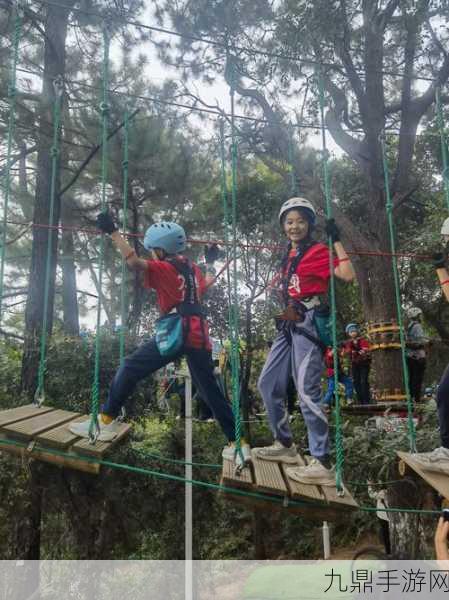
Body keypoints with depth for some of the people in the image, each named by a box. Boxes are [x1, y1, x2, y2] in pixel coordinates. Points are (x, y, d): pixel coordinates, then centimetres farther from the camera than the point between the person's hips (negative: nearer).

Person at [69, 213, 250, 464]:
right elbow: (206, 284, 39)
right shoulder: (193, 268, 18)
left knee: (130, 368, 2)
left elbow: (134, 262, -18)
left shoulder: (164, 268, -2)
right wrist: (211, 262, 54)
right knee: (211, 389, 12)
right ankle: (238, 443, 11)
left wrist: (113, 231, -14)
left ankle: (107, 422, 2)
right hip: (200, 333, 7)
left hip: (177, 332, -7)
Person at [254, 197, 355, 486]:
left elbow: (348, 275, -20)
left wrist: (337, 240, -17)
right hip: (288, 324, 9)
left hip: (309, 323, -9)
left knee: (307, 392, -12)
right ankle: (285, 445, 26)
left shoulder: (319, 251, -5)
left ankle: (323, 465, -5)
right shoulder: (289, 255, 17)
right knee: (268, 383, 12)